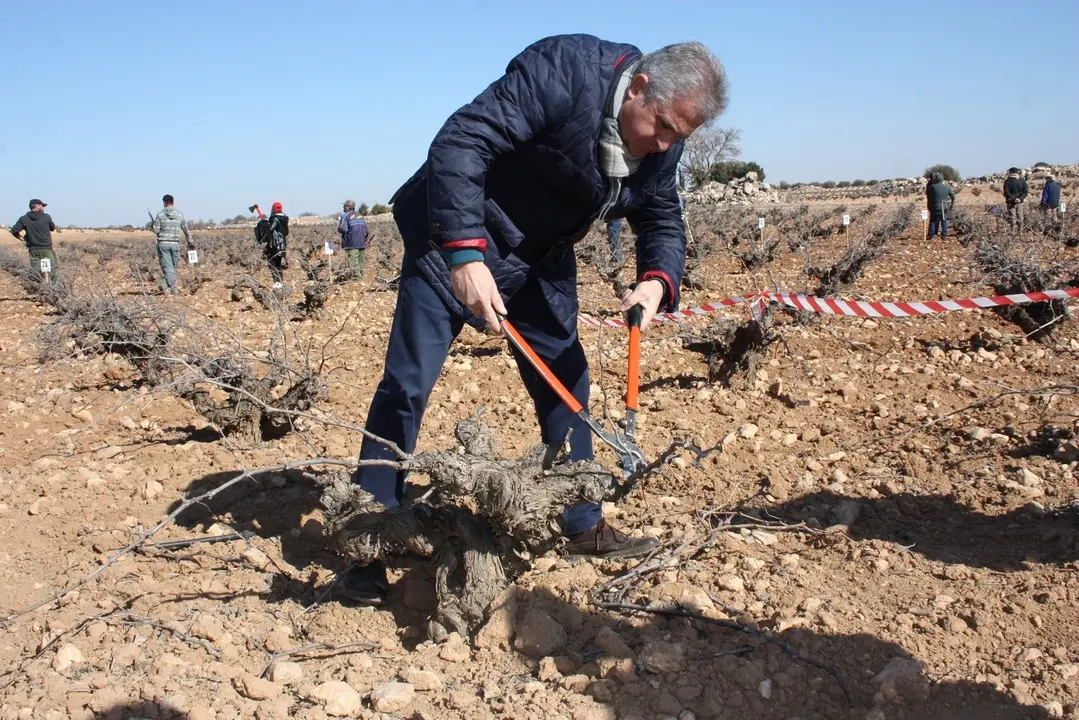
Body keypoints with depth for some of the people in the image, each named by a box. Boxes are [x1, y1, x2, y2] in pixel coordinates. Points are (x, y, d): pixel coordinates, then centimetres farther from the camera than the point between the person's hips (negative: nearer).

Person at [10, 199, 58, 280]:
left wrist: (20, 238, 11)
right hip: (46, 249, -2)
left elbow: (14, 230, -5)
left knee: (35, 272, 5)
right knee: (52, 271, 1)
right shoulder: (46, 217, -3)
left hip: (33, 250, 2)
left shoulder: (24, 219, 1)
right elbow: (53, 228, 11)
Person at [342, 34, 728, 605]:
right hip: (458, 239, -7)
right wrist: (465, 254, -40)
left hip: (541, 259, 7)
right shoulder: (563, 71, -28)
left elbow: (662, 221, 4)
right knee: (408, 382, -7)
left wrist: (657, 281, -18)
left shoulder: (661, 145, -6)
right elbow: (459, 143, -33)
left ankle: (583, 526, 25)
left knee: (565, 383, 9)